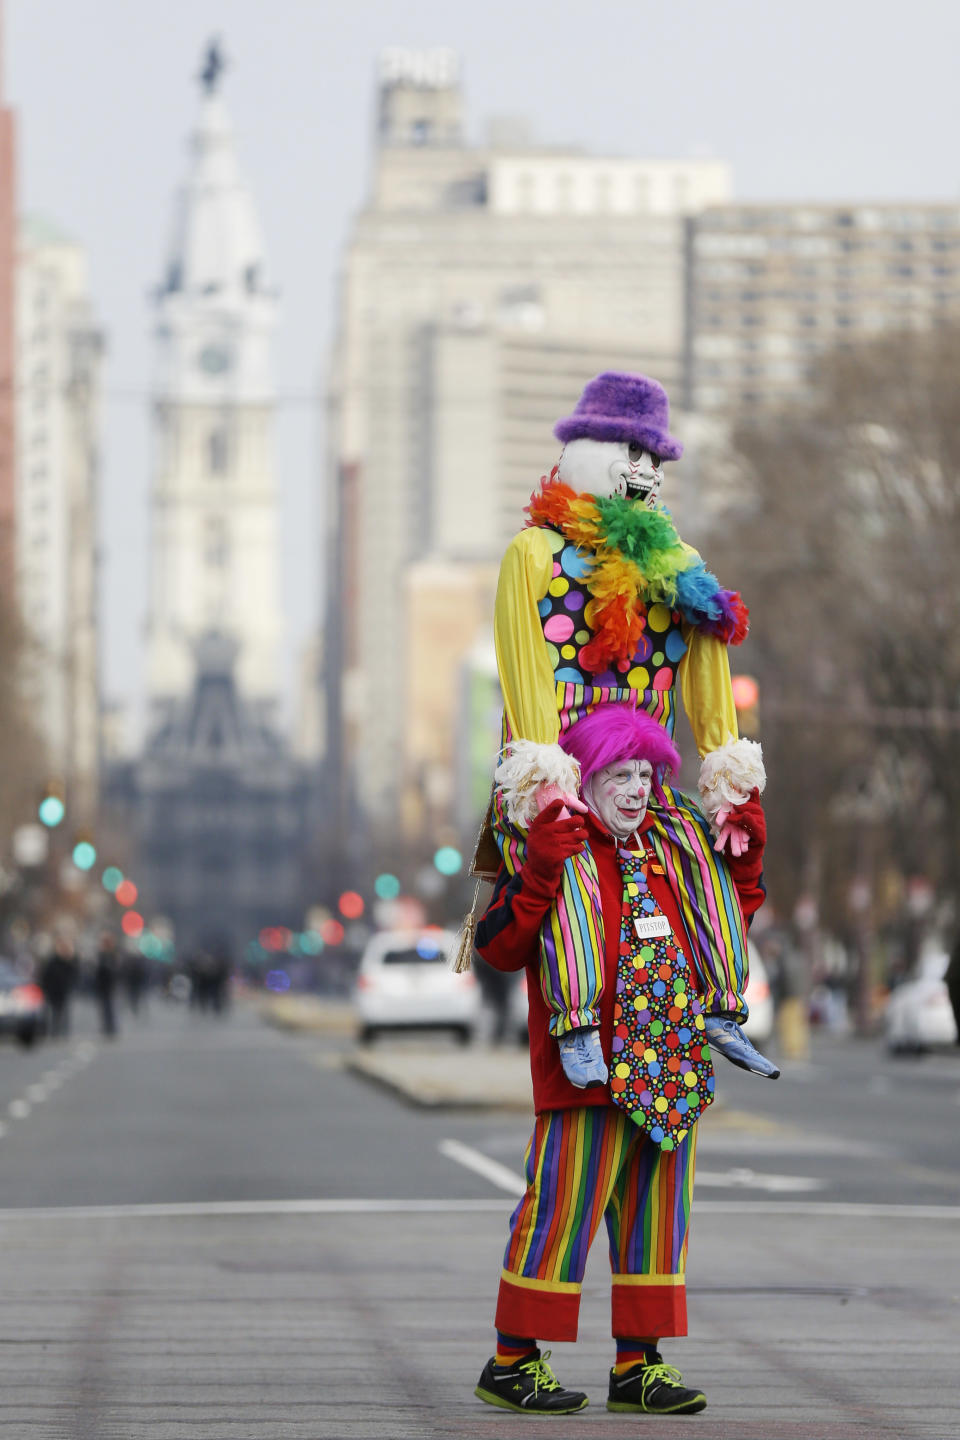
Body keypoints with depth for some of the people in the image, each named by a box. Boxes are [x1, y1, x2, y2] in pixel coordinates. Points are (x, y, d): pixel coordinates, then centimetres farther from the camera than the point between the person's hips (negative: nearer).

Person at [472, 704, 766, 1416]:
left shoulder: (664, 852, 17)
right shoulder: (558, 851, -4)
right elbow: (499, 948, -14)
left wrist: (745, 856, 17)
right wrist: (539, 870, -25)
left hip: (672, 1073, 7)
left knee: (655, 1217, 9)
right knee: (563, 1210, -6)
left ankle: (638, 1364, 16)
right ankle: (512, 1362, 2)